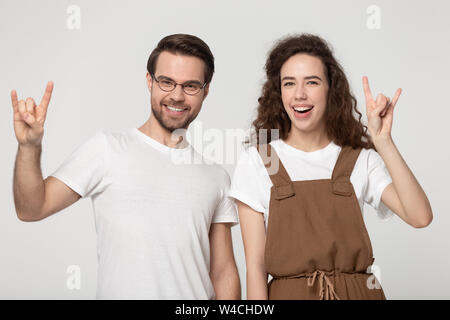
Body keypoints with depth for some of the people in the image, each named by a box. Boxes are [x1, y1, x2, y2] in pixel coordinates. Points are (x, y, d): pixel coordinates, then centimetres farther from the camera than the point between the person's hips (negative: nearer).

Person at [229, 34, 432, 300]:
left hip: (357, 290, 2)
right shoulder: (257, 161, -4)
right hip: (288, 292, -1)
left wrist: (382, 140, -16)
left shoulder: (360, 158, 0)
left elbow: (420, 217, -14)